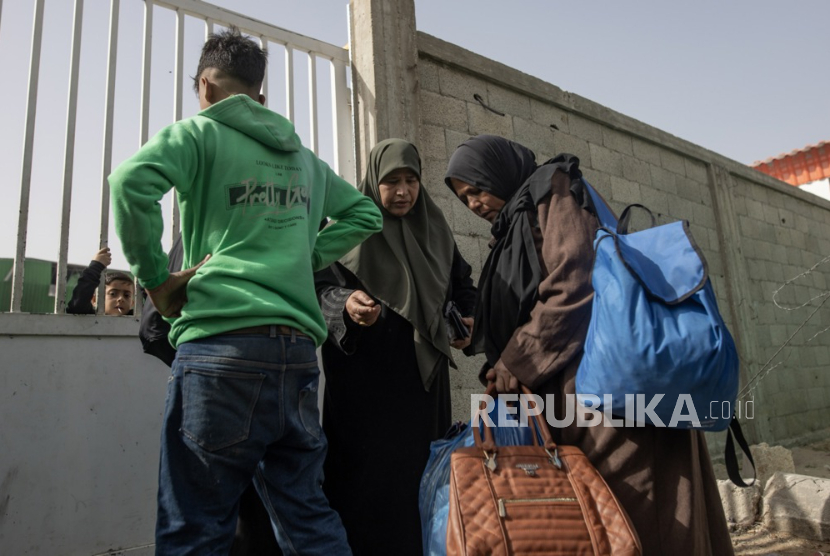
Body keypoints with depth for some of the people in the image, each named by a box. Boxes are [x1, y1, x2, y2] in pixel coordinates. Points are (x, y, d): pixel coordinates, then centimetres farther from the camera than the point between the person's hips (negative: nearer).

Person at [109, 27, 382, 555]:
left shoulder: (200, 132, 5)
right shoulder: (305, 157, 21)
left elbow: (132, 180, -13)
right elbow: (365, 213, 27)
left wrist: (154, 275, -2)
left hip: (223, 341, -5)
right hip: (299, 350, 6)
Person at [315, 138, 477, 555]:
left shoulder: (435, 229, 16)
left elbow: (463, 284, 24)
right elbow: (320, 285, -6)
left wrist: (468, 320, 6)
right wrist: (346, 303, -27)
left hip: (424, 372, 4)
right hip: (365, 373, -4)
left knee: (422, 470, 4)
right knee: (368, 473, -6)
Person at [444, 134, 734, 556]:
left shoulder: (554, 190, 0)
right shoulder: (514, 225, 25)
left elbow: (573, 284, -14)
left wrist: (519, 361, -11)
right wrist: (503, 367, 9)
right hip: (568, 391, 9)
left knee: (636, 516, -6)